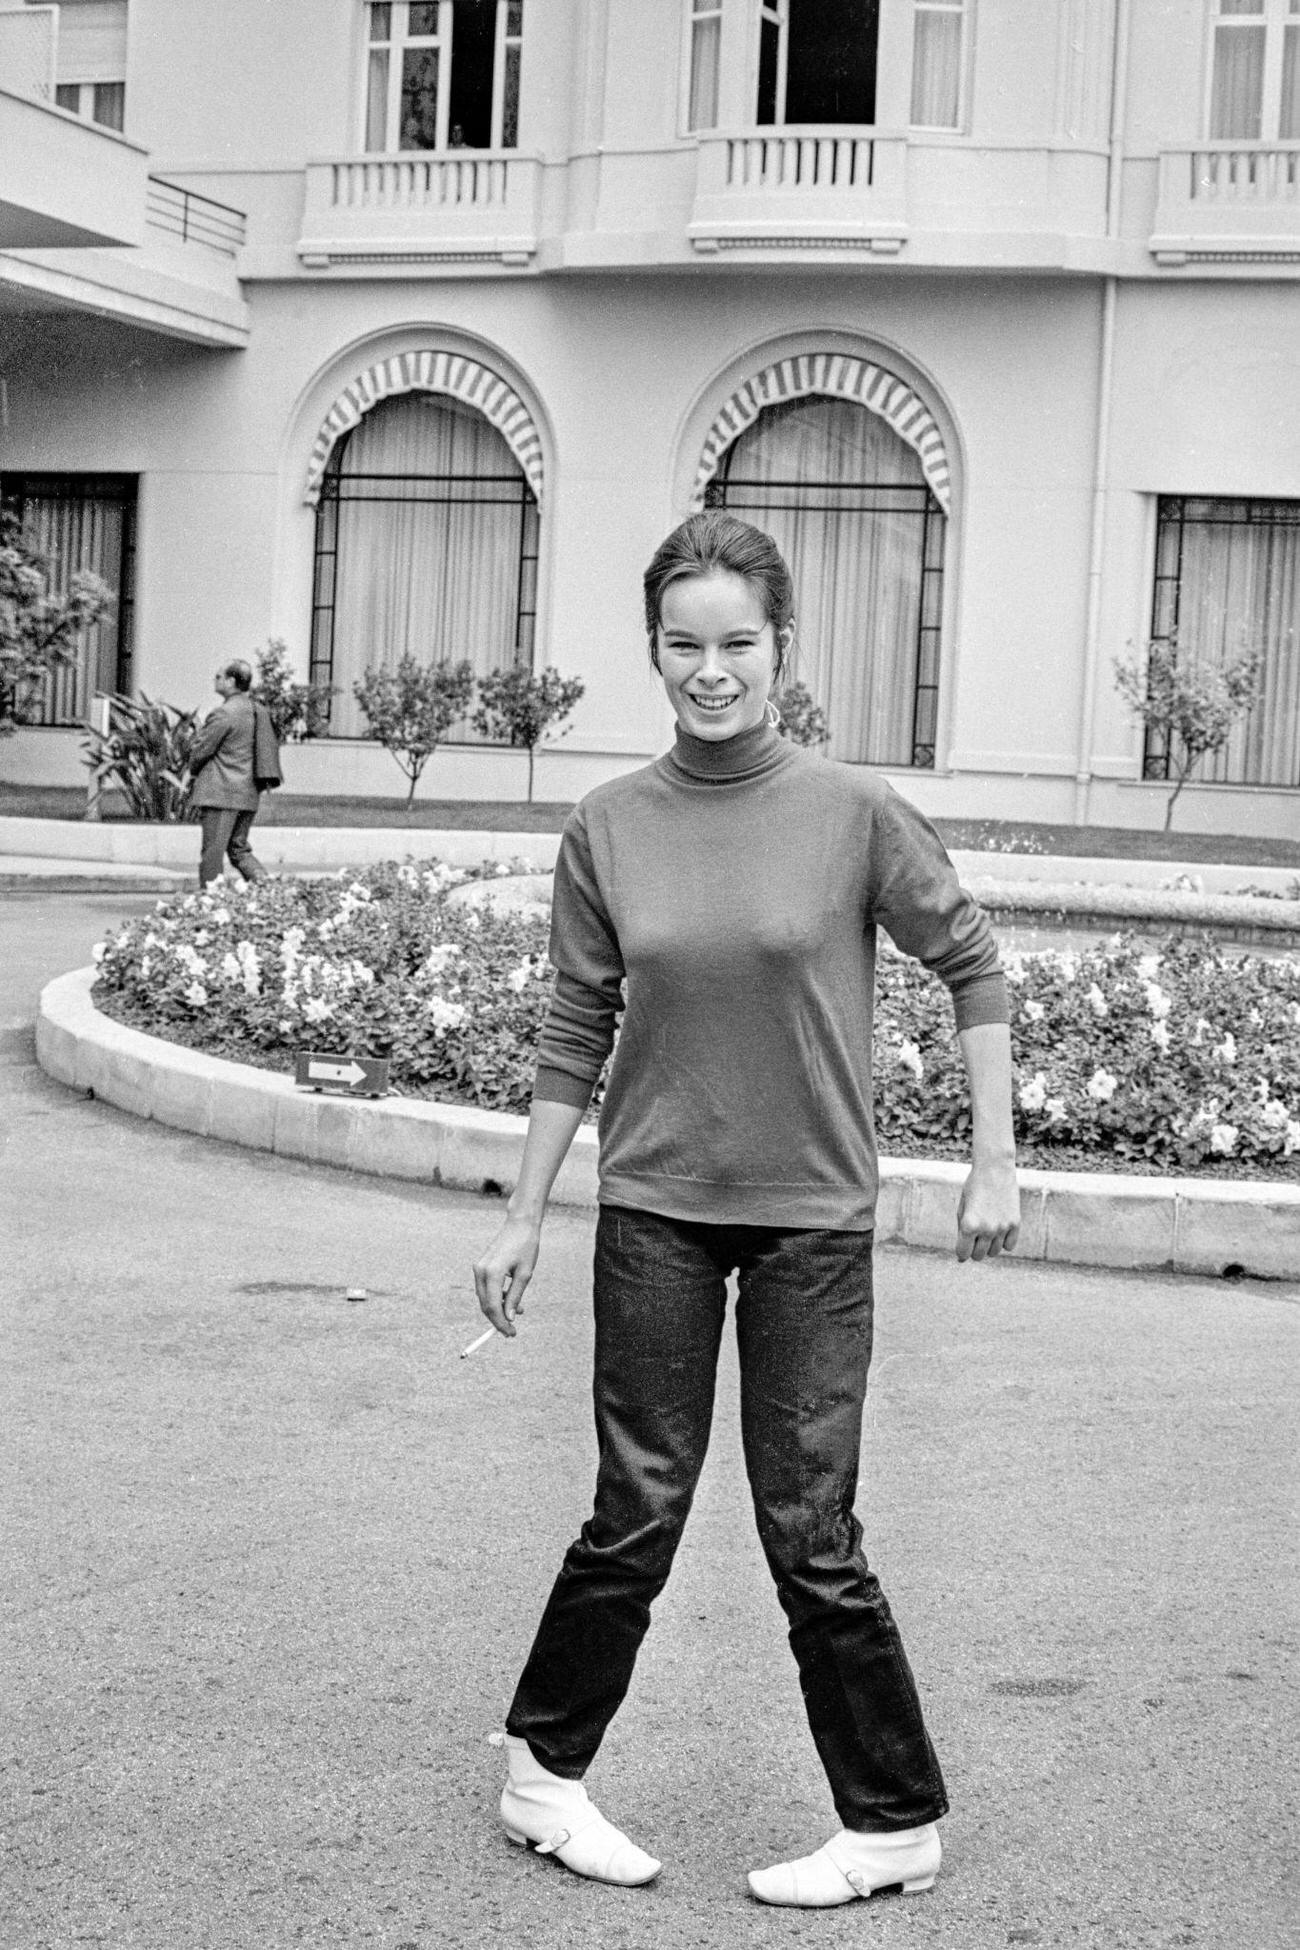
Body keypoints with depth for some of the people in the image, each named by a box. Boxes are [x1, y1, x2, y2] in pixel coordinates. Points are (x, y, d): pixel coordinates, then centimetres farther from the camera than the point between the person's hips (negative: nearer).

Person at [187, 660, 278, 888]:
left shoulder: (225, 713, -15)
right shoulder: (259, 711, 11)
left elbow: (200, 749, -10)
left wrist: (193, 772, 12)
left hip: (221, 793, -8)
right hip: (249, 793, 8)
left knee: (212, 852, -2)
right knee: (238, 849, 15)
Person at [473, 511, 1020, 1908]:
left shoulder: (854, 814, -8)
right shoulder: (607, 829, -2)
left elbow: (972, 966, 2)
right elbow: (576, 1032, 5)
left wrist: (995, 1159, 0)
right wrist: (524, 1216, 7)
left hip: (810, 1218, -1)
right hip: (655, 1212, 2)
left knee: (811, 1537, 2)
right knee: (636, 1514, 5)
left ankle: (896, 1825, 17)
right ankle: (543, 1769, 25)